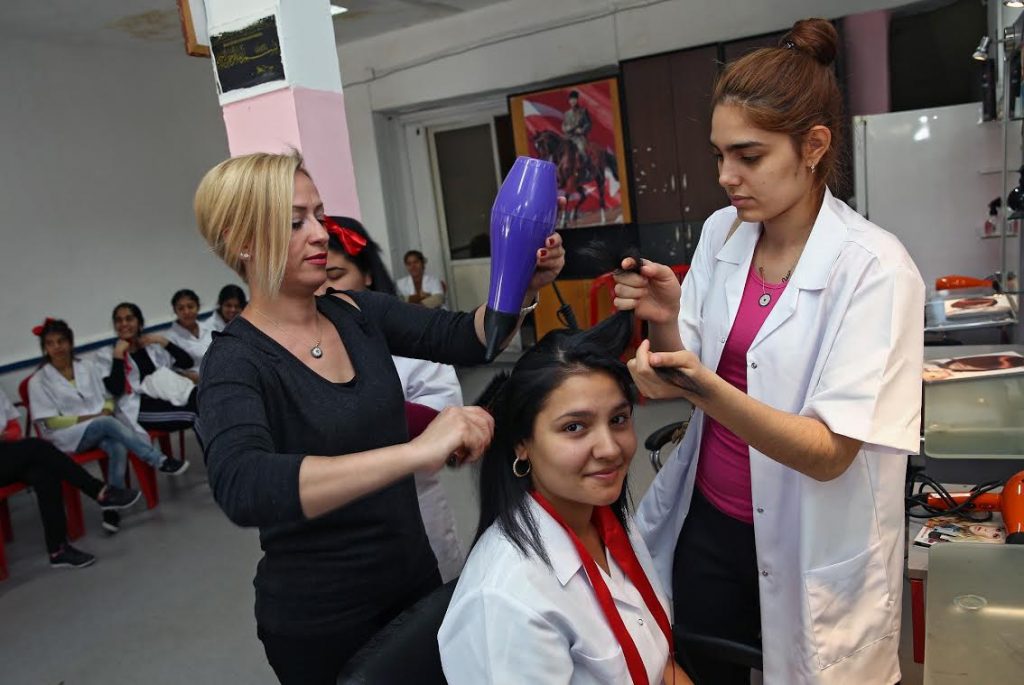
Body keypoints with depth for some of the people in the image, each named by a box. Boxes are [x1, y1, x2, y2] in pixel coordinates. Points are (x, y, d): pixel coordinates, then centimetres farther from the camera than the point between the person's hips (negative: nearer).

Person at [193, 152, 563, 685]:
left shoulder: (356, 313, -2)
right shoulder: (236, 362, -18)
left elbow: (465, 339, -6)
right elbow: (241, 488, -36)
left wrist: (524, 286, -26)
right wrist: (414, 452, -46)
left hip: (414, 576, 5)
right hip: (319, 619, -5)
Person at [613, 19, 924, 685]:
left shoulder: (875, 268, -19)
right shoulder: (721, 233, -4)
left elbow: (828, 452, -23)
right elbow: (685, 371, 1)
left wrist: (703, 387, -37)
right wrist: (665, 323, -19)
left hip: (808, 550, -4)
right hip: (706, 523, 4)